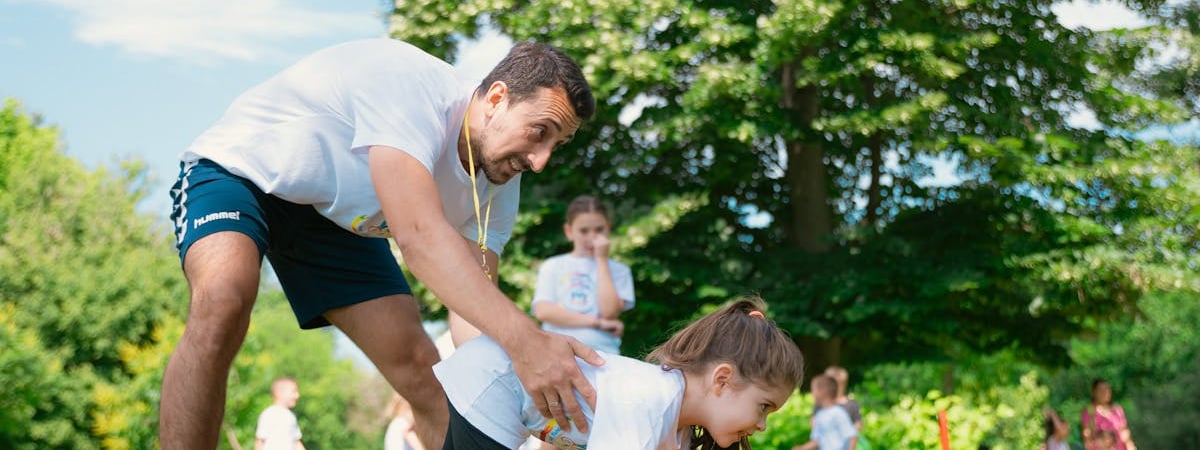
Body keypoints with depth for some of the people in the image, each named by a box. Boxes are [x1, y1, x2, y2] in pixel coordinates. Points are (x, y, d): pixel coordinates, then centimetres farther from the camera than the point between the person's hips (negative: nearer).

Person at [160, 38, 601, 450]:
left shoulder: (498, 181, -10)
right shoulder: (413, 83, -34)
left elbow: (473, 301, -13)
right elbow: (418, 234, -46)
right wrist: (522, 338, -55)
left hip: (335, 222, 7)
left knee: (421, 369, -4)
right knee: (224, 302, -37)